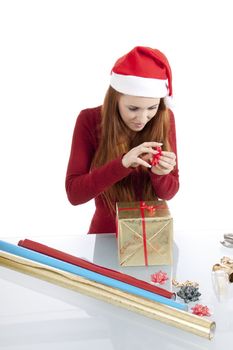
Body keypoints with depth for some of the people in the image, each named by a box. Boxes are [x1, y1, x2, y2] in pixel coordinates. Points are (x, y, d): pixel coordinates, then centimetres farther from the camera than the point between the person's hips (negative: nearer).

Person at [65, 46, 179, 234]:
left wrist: (158, 174, -25)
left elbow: (169, 192, -4)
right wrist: (122, 164, -28)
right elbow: (74, 193, -16)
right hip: (106, 233, -1)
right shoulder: (89, 120, -13)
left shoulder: (165, 118, -9)